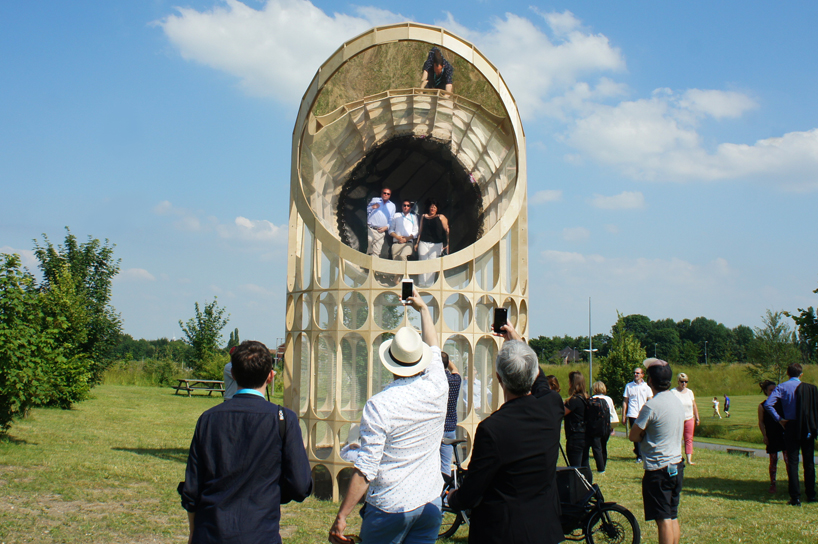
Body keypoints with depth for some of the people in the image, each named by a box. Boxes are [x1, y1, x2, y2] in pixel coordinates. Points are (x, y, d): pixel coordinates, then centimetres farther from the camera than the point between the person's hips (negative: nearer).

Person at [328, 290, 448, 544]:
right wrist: (422, 307, 34)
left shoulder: (379, 405, -16)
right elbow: (433, 346, 18)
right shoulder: (437, 389, -3)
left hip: (390, 508, -4)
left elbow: (366, 468, -18)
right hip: (431, 504, 4)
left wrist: (341, 517, -10)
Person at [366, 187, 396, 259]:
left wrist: (387, 227, -3)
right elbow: (366, 211, 13)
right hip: (370, 229, -1)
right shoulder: (374, 200, 15)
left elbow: (391, 220, 15)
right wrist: (372, 207, -7)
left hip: (380, 231, 1)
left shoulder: (392, 205, 18)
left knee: (376, 252, -6)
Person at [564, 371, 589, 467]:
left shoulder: (574, 400, -18)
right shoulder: (585, 398, 9)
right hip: (585, 437, 9)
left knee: (575, 468, -4)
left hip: (575, 438, -9)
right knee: (585, 466, 15)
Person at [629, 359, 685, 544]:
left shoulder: (651, 406, -19)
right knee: (673, 517, 15)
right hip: (677, 466, 8)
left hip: (658, 469, -8)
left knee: (663, 520, -4)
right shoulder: (677, 401, 7)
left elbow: (633, 436, -12)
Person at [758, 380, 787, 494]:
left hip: (784, 434, 1)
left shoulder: (781, 402, 6)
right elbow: (761, 422, 3)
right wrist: (764, 435, -6)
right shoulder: (762, 406, 1)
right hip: (771, 436, -1)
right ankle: (773, 484, 13)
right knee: (773, 460, 3)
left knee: (788, 459, -5)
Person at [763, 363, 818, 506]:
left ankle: (795, 497, -2)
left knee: (792, 462, 2)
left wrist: (779, 419, -6)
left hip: (791, 427, -1)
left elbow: (768, 404, -15)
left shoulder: (781, 387, -4)